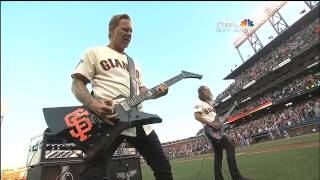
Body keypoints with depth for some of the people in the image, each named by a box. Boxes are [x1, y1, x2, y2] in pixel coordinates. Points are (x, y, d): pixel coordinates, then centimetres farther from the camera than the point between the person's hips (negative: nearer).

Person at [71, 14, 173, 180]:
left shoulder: (134, 63, 26)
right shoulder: (94, 53, 9)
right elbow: (77, 84, 0)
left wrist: (156, 92, 0)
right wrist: (93, 104, -20)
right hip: (107, 119, -5)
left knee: (163, 167, 11)